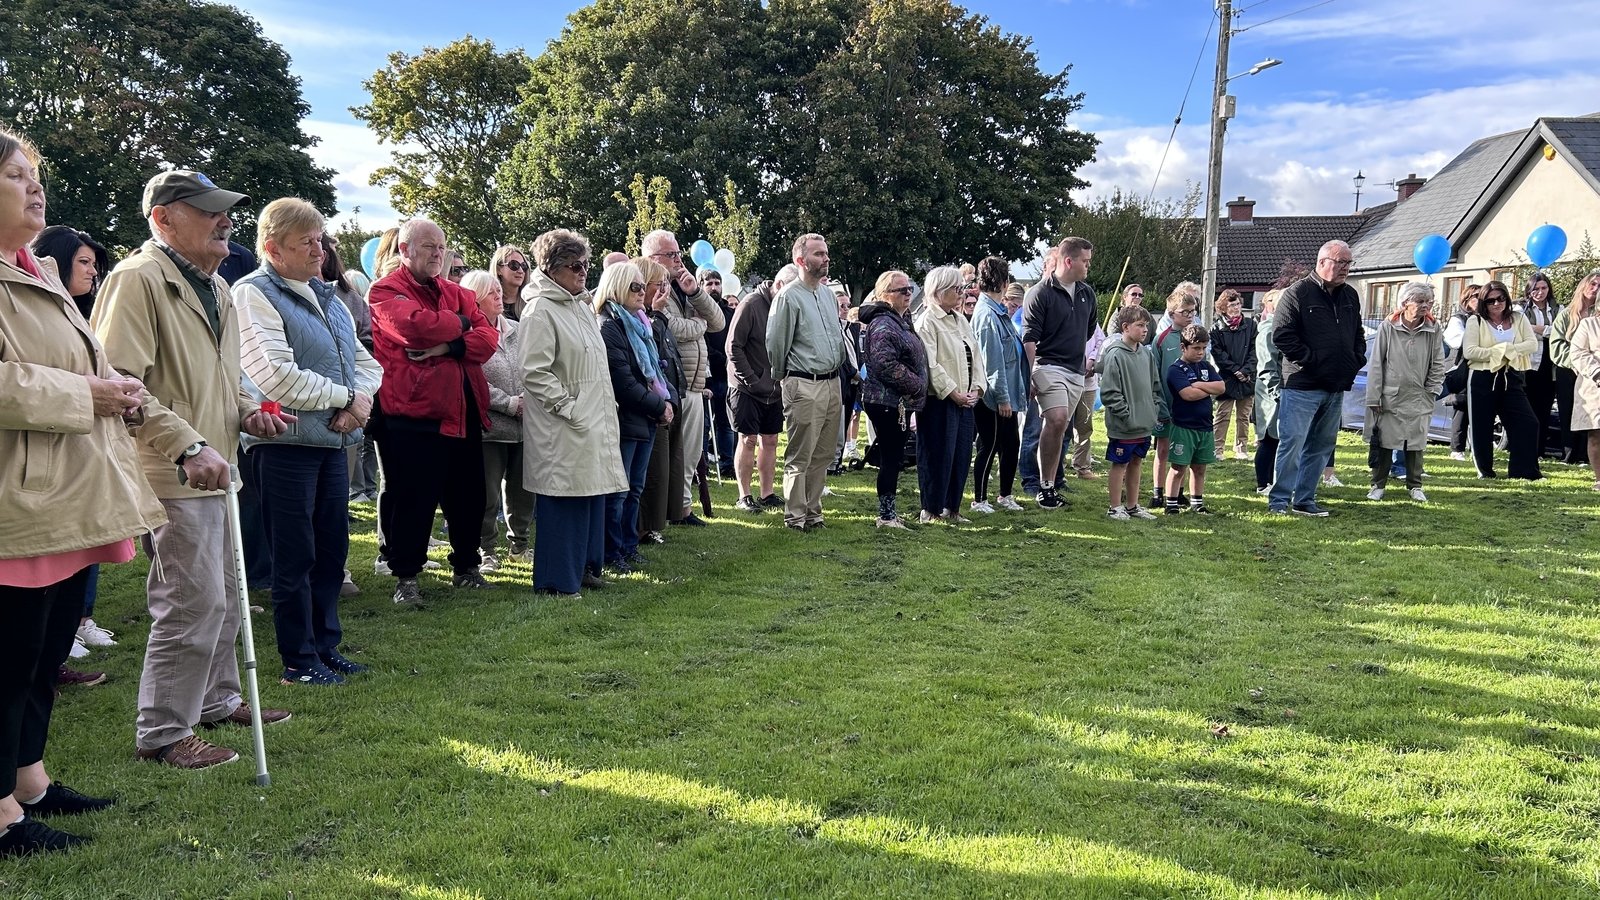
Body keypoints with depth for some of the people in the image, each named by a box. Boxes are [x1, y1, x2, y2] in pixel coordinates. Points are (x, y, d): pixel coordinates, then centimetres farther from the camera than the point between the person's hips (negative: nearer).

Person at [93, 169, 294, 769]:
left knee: (223, 595, 19)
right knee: (194, 601, -7)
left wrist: (247, 411, 8)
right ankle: (162, 732, 7)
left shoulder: (215, 287, 17)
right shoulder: (137, 280, -13)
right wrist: (188, 445, -28)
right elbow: (121, 382, -21)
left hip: (213, 469, 10)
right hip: (171, 473, -10)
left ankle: (218, 701, 35)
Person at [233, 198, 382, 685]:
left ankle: (327, 645, 26)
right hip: (286, 443, -8)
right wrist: (346, 398, -12)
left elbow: (365, 361, 16)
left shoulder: (326, 295, 17)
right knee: (295, 558, 1)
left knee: (332, 549, 14)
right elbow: (278, 376, -20)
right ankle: (299, 659, 13)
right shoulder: (254, 294, -9)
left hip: (333, 442, 8)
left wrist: (361, 399, -6)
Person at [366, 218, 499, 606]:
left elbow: (488, 336, 3)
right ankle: (405, 576, 12)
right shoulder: (386, 291, -2)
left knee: (468, 494, 13)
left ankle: (466, 567, 28)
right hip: (412, 410, -6)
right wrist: (459, 323, -6)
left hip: (463, 411, 6)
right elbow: (415, 325, -23)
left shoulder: (456, 293, 17)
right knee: (412, 497, 0)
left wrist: (449, 346, -15)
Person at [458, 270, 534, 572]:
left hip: (524, 424, 6)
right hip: (490, 427, -6)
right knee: (488, 494, 2)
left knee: (523, 489, 14)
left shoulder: (517, 330, 10)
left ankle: (519, 542, 32)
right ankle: (487, 550, 17)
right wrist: (510, 404, -16)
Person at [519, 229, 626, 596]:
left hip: (595, 423, 9)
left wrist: (607, 410, 17)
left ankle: (584, 565, 26)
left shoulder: (582, 305, 15)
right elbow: (535, 373, -18)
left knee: (592, 494, 13)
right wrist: (569, 407, -18)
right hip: (563, 428, -9)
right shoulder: (540, 311, -12)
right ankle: (557, 579, 7)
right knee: (563, 501, -3)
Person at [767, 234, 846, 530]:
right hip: (804, 386, -7)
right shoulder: (788, 297, -10)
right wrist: (783, 379, 5)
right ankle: (795, 515, 6)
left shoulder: (828, 293, 14)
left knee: (823, 455, 12)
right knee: (800, 457, -2)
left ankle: (813, 511, 22)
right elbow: (775, 344, -6)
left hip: (832, 383, 8)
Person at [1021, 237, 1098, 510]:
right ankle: (1045, 486, -12)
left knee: (1060, 429, 8)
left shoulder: (1087, 293, 13)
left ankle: (1050, 486, 13)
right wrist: (1030, 376, -18)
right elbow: (1029, 339, -12)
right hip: (1049, 367, -7)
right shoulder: (1040, 293, -8)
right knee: (1057, 420, -22)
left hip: (1077, 372, 7)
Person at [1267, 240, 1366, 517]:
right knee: (1292, 443, -6)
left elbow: (1358, 335, 26)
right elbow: (1282, 335, -13)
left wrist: (1356, 359, 9)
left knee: (1321, 446, 11)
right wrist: (1310, 359, -15)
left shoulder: (1350, 296, 15)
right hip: (1302, 386, -7)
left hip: (1336, 388, 7)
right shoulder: (1297, 293, -8)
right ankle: (1279, 499, 2)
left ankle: (1305, 499, 19)